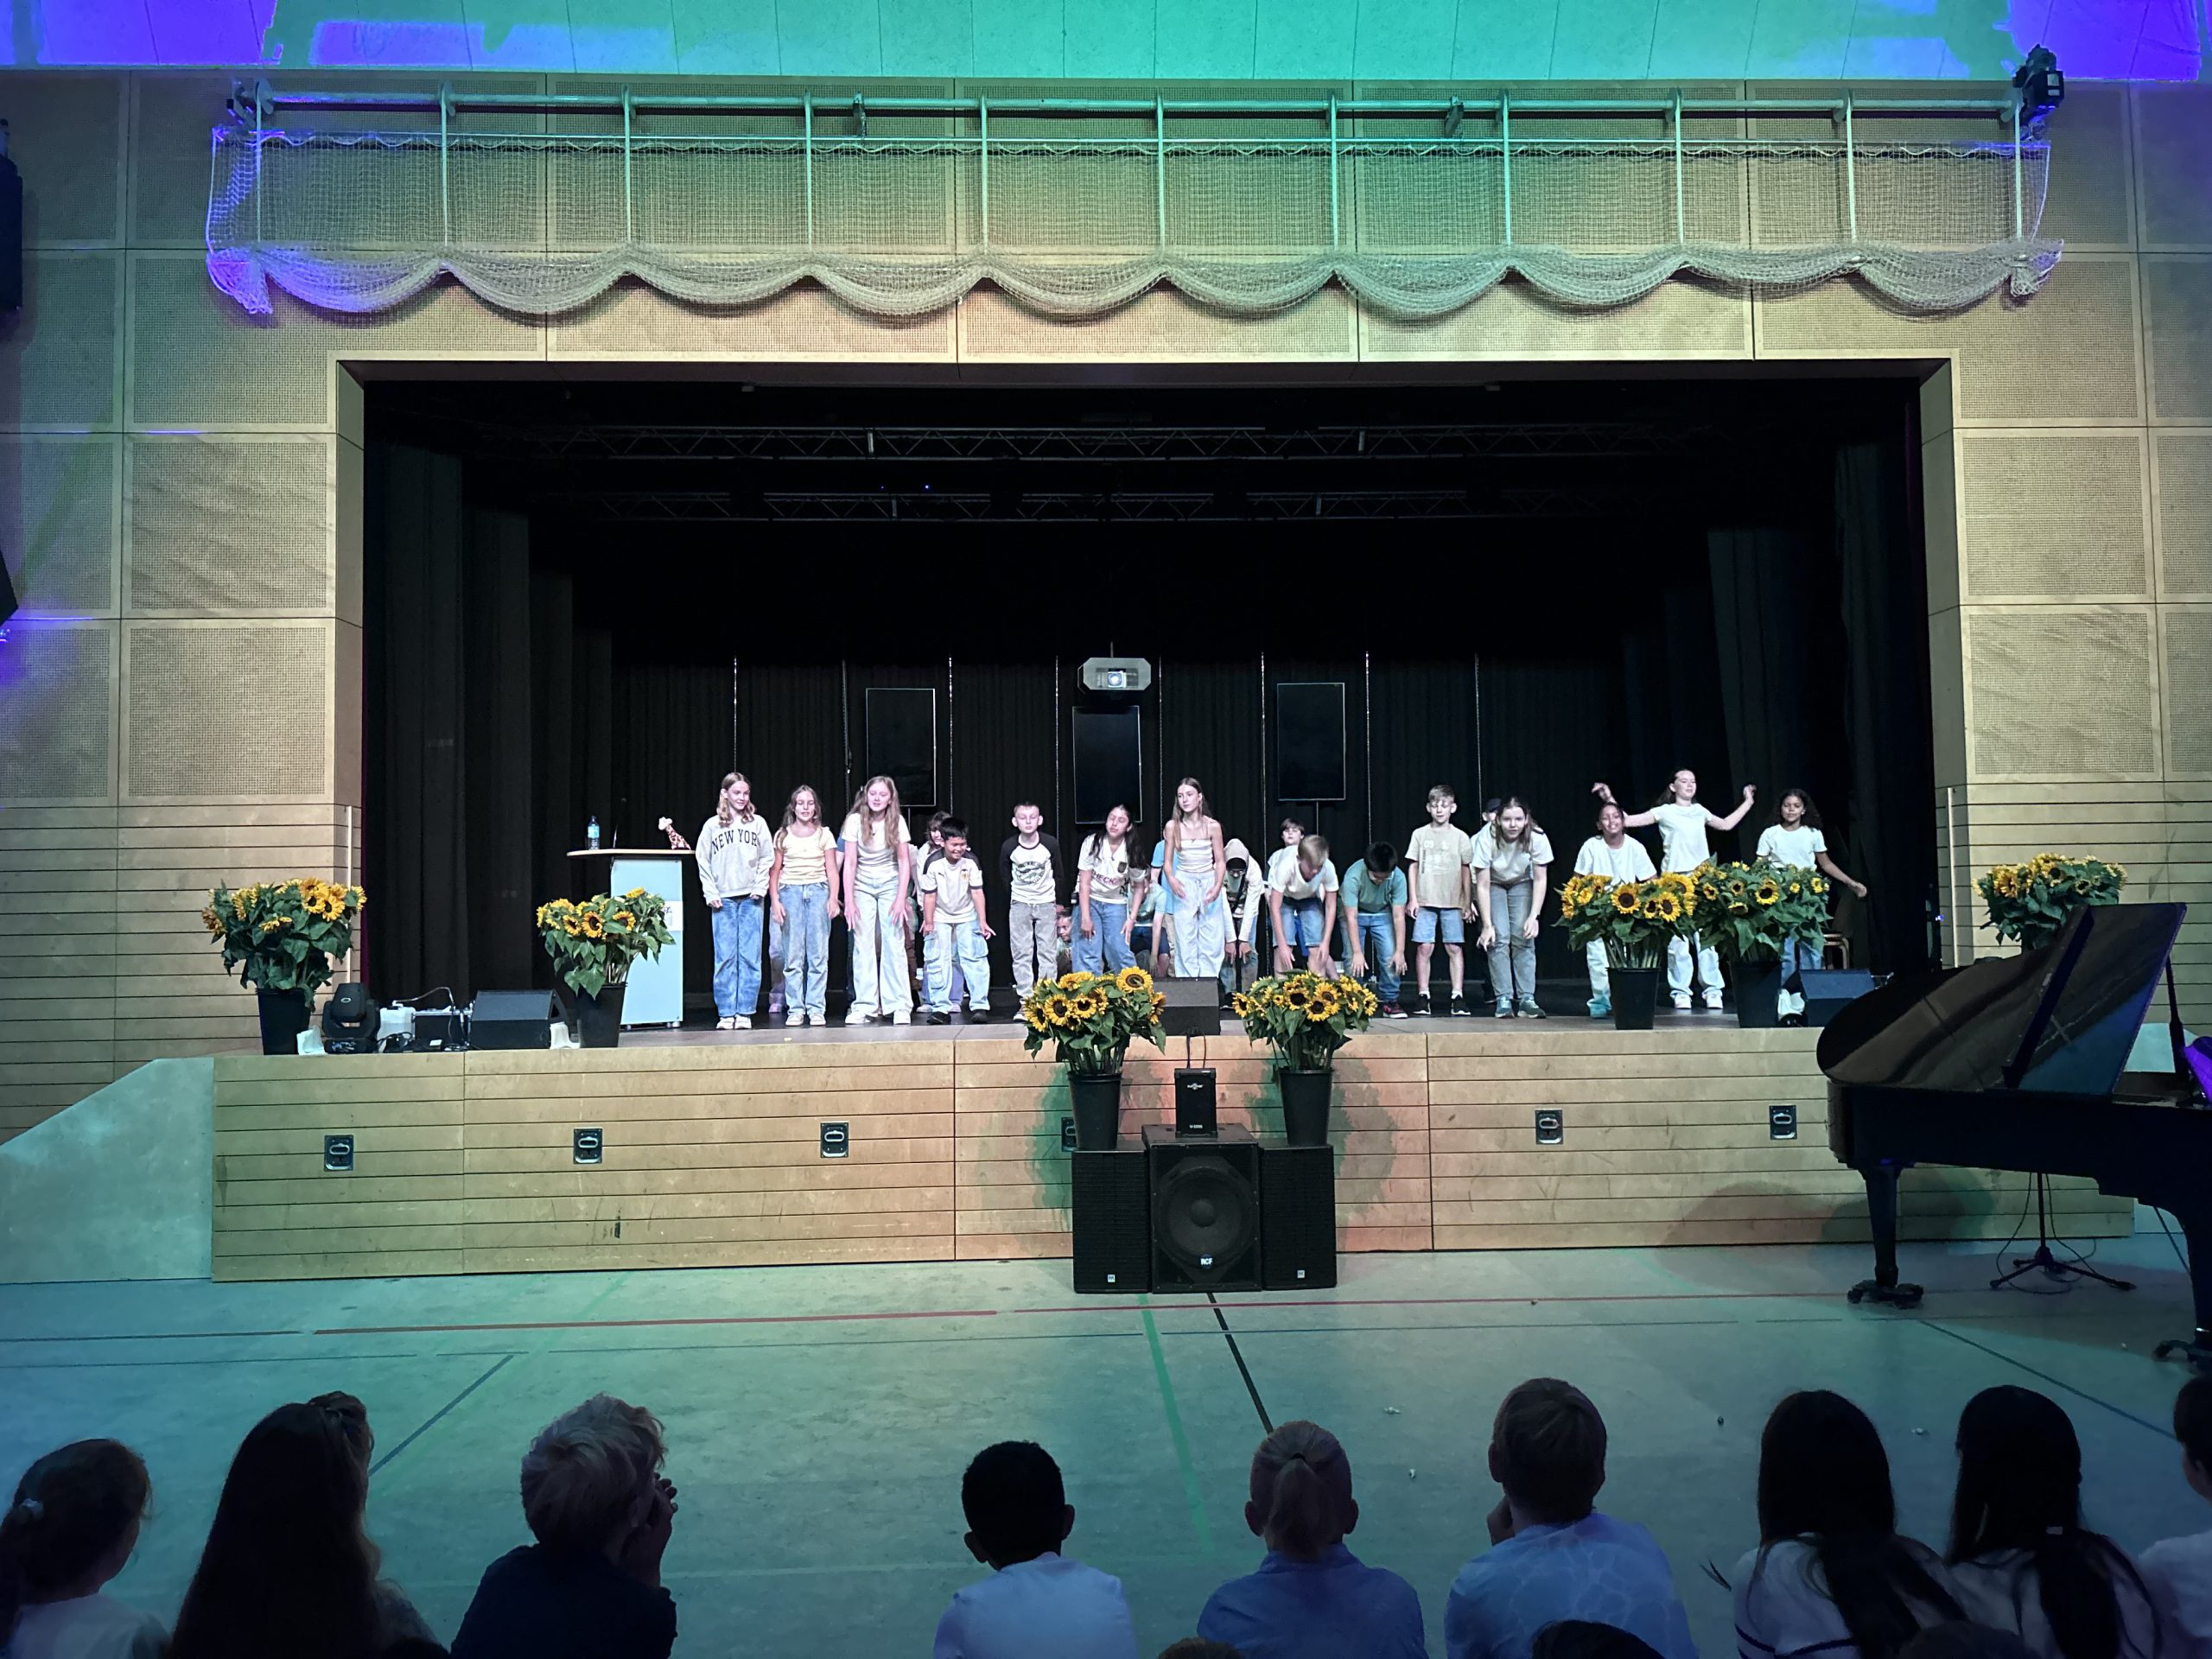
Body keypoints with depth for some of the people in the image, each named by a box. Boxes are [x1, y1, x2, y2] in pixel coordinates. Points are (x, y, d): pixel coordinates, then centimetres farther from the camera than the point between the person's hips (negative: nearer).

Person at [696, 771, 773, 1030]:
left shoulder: (758, 823, 8)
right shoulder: (712, 826, 7)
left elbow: (766, 858, 8)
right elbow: (703, 862, 6)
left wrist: (760, 887, -3)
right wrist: (711, 894, -2)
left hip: (751, 899, 0)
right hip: (723, 900, 0)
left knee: (749, 957, -3)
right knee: (725, 958, -2)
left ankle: (745, 1013, 1)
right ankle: (726, 1013, 2)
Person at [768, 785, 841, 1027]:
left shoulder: (824, 834, 9)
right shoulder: (783, 836, 9)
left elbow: (832, 870, 6)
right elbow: (774, 871, 9)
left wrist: (833, 898, -6)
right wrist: (774, 901, -2)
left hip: (818, 891, 0)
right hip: (790, 891, 0)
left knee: (818, 953, -4)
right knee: (793, 955, -2)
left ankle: (816, 1009, 0)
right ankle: (795, 1009, 2)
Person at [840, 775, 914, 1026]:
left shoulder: (897, 821, -8)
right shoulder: (855, 821, -10)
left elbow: (904, 862, -5)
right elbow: (850, 863, -8)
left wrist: (901, 899, -13)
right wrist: (849, 901, -13)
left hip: (890, 884, 0)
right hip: (862, 885, 0)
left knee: (894, 944, -7)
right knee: (862, 946, -5)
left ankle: (899, 1006, -4)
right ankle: (865, 1006, -3)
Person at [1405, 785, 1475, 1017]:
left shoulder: (1460, 837, 5)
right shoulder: (1420, 835, 6)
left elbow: (1466, 871, 8)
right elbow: (1412, 867, 7)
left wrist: (1467, 902, 6)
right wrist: (1413, 898, 1)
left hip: (1452, 902, 0)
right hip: (1425, 901, 0)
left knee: (1455, 948, -2)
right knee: (1424, 947, -3)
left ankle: (1458, 998, 1)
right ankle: (1422, 996, 3)